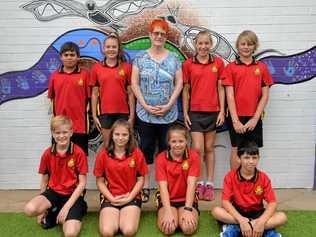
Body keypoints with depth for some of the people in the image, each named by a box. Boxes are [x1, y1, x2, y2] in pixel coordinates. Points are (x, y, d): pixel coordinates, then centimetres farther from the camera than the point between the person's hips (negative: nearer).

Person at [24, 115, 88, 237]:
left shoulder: (78, 153, -12)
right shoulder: (47, 154, -1)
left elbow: (82, 183, -11)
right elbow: (44, 181, 9)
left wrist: (66, 207, -17)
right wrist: (42, 207, 8)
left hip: (73, 194, -3)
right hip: (53, 192, 4)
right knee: (30, 209, -28)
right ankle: (53, 212, 3)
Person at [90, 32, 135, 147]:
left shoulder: (127, 67, 0)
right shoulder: (96, 68, 3)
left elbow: (130, 93, 1)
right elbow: (94, 94, 5)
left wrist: (132, 115, -2)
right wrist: (94, 115, 2)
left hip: (123, 113, 0)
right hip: (105, 113, 1)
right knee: (107, 145, 10)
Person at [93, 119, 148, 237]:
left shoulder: (137, 153, -3)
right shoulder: (103, 154, -3)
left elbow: (140, 180, 1)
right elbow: (100, 182, 2)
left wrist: (129, 197, -11)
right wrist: (112, 198, -10)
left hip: (131, 197, 0)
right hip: (110, 198, 1)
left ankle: (125, 217, 11)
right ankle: (115, 217, 12)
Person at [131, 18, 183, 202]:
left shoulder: (173, 58, 5)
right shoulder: (140, 58, 4)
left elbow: (179, 83, 1)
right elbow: (134, 84, 1)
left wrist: (168, 105, -9)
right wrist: (146, 105, -9)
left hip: (168, 114, 0)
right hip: (145, 113, 0)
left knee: (166, 149, 6)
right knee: (146, 148, 5)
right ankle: (146, 186, 15)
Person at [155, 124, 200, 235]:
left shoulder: (193, 156, -9)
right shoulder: (161, 158, -8)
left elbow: (191, 184, -16)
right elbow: (163, 186, -15)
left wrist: (188, 209, -25)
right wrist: (168, 211, -26)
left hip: (187, 199, 0)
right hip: (167, 199, 0)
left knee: (188, 228, -24)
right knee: (168, 228, -23)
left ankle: (181, 216, 11)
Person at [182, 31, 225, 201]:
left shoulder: (218, 63, 3)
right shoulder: (188, 64, 1)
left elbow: (220, 88, 5)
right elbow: (185, 90, 3)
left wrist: (222, 111, 0)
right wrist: (185, 112, 0)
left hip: (213, 111, 1)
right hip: (195, 111, -1)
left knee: (209, 148, 9)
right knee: (198, 149, -4)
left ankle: (209, 184, 19)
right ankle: (199, 184, 12)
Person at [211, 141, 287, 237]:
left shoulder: (263, 178, -9)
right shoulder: (230, 176, -12)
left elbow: (272, 203, -13)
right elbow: (225, 201, -18)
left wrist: (261, 222, -30)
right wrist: (241, 220, -31)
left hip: (257, 213, 1)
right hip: (237, 212, -1)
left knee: (282, 217, -24)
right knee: (216, 211, -29)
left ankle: (234, 228, -28)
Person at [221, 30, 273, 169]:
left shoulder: (262, 67, 5)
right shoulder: (231, 67, 0)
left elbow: (265, 96, 2)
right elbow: (230, 96, -5)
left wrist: (255, 118, -6)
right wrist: (235, 120, -11)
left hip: (254, 117, 2)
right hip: (236, 117, -2)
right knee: (236, 150, 6)